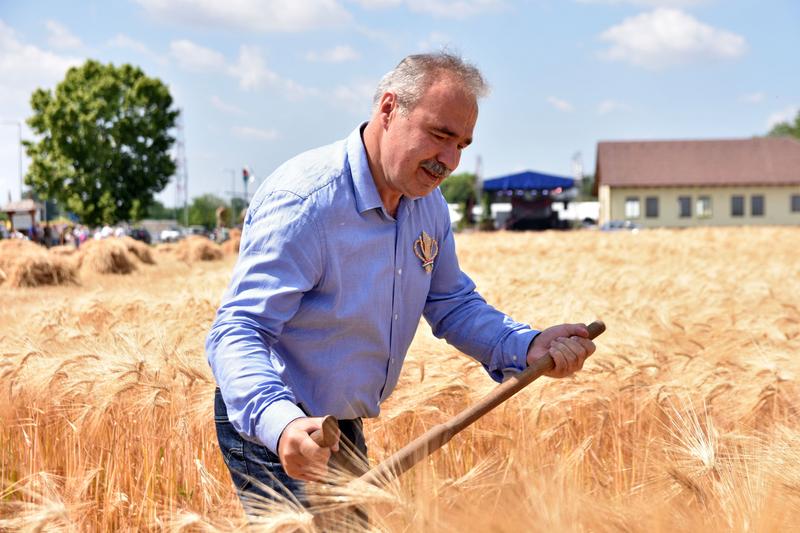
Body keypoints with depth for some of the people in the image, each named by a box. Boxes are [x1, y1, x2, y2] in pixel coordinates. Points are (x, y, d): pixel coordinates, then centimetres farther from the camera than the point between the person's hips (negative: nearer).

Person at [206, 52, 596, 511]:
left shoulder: (427, 201, -1)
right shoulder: (303, 202, -27)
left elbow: (454, 305, 8)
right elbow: (236, 333, -31)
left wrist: (529, 346, -11)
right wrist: (281, 423, -49)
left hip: (345, 427, 8)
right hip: (273, 432, -8)